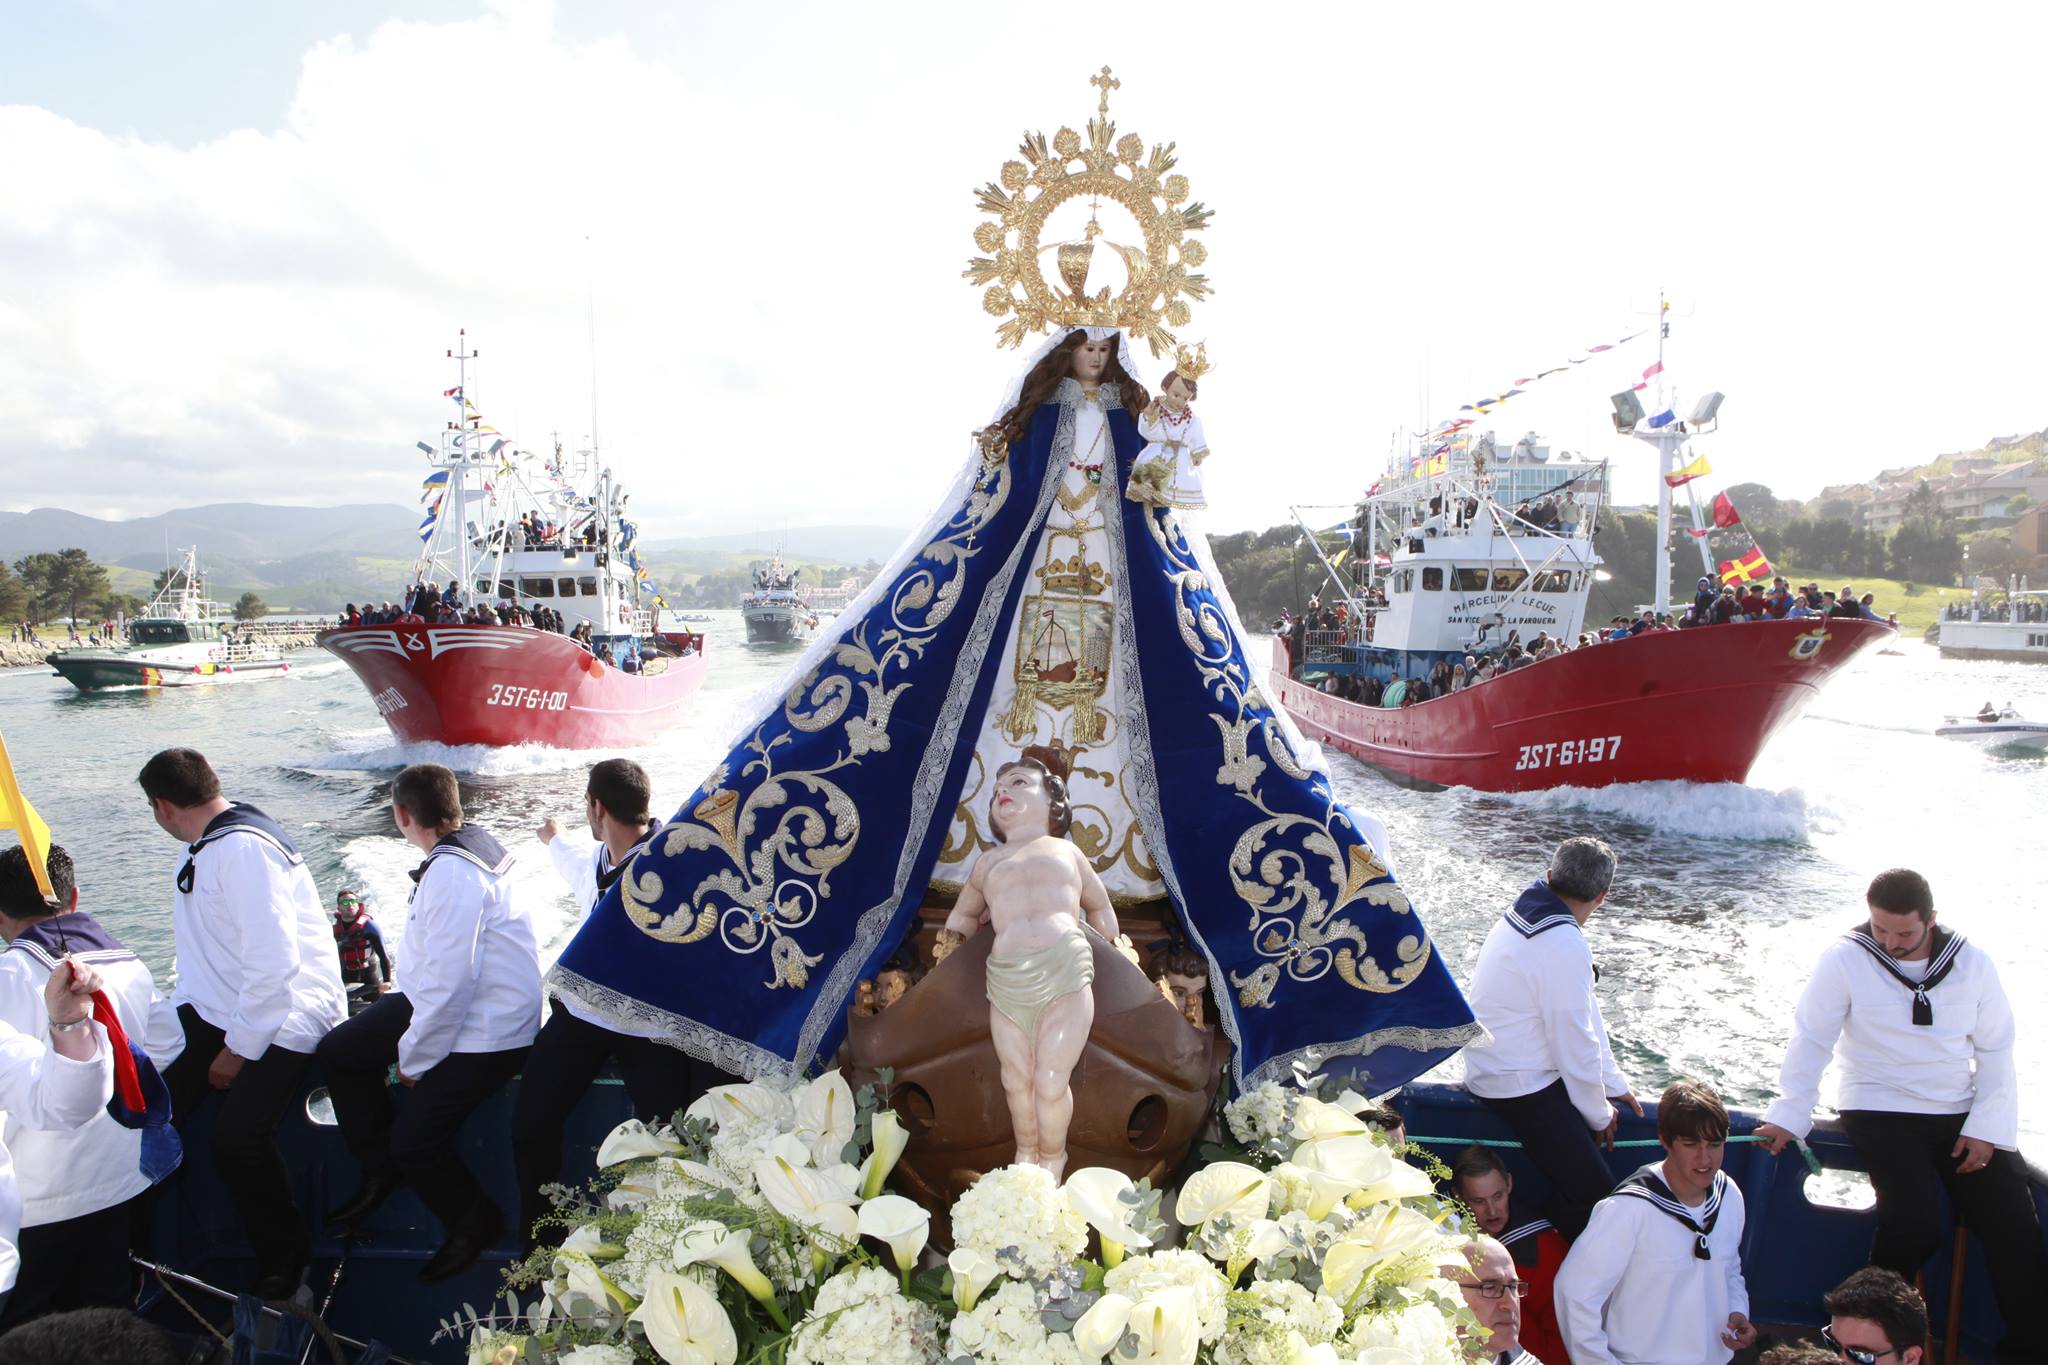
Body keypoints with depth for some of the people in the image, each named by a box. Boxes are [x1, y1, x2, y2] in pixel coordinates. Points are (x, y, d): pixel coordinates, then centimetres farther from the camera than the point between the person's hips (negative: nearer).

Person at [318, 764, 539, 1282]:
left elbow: (451, 982, -28)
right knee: (340, 1051, 11)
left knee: (414, 1139, -9)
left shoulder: (454, 873, -28)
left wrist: (414, 1058, -15)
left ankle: (474, 1222, 18)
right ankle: (380, 1171, 27)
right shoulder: (469, 846, 3)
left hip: (484, 1034, -10)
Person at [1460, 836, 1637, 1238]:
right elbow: (1576, 1043, -18)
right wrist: (1598, 1115, -2)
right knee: (1595, 1198, -14)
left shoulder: (1526, 916, 7)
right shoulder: (1565, 947, -24)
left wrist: (1613, 1082, 17)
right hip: (1521, 1089, -10)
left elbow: (1585, 1013, 13)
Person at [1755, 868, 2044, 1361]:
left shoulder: (1972, 963, 2)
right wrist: (1788, 1116, -15)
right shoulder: (1845, 958, -8)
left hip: (1962, 1114, 4)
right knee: (1914, 1225, -23)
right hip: (1881, 1111, -4)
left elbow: (1995, 1050, 8)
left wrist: (1987, 1128, -2)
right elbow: (1811, 1039, -9)